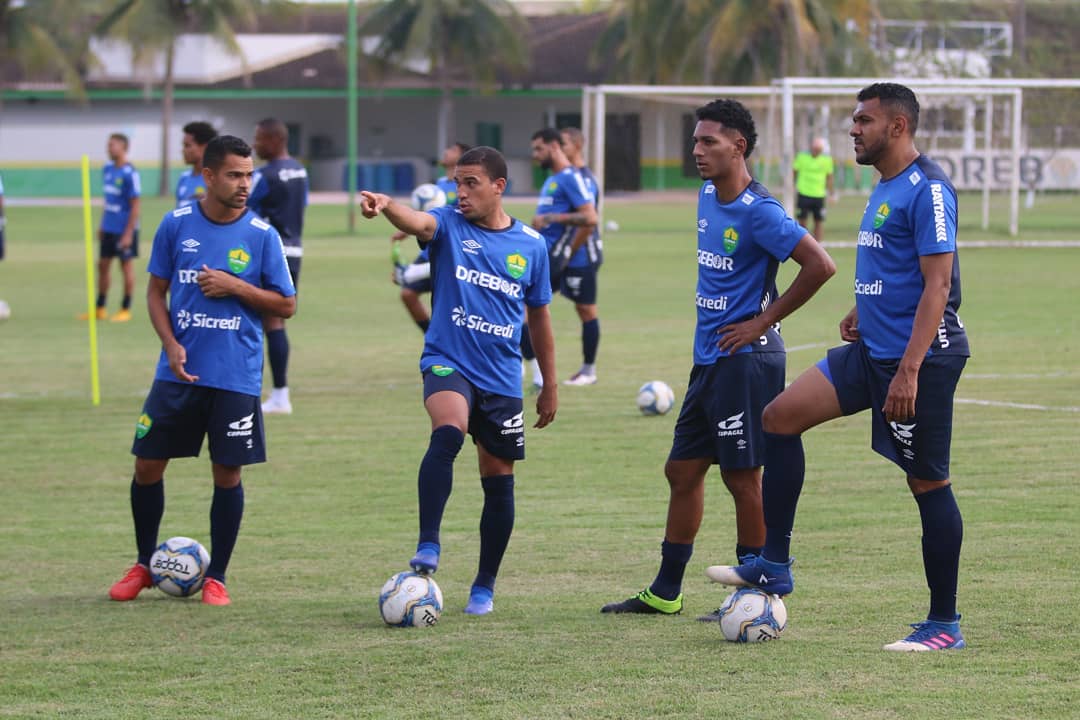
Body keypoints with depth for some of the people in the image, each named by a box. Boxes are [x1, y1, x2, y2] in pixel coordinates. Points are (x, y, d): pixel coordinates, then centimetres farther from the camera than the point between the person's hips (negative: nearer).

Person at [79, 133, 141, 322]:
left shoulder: (129, 173, -16)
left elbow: (135, 205, -15)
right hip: (109, 228, 7)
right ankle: (100, 309, 19)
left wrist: (128, 233, -17)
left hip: (124, 229, -7)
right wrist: (102, 225, 15)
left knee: (126, 265, 3)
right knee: (102, 265, 10)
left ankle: (125, 310, 11)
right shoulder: (107, 169, 6)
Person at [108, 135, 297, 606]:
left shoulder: (262, 235, -4)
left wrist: (236, 287, -14)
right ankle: (145, 564, 24)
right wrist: (171, 345, -8)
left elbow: (286, 305, 1)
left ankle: (216, 577, 15)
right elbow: (156, 290, 7)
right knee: (147, 465, 4)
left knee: (227, 474, 1)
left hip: (236, 377, -2)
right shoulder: (176, 225, 0)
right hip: (179, 370, 2)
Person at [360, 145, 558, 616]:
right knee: (448, 433, -33)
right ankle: (428, 547, -32)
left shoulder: (531, 245, 5)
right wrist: (386, 207, -50)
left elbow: (539, 316, 15)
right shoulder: (449, 225, -2)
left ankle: (484, 586, 22)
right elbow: (417, 223, -26)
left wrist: (550, 386, 18)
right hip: (447, 363, -3)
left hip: (502, 378, 3)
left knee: (499, 483, 7)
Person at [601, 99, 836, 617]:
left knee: (743, 477, -3)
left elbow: (820, 265, -23)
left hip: (745, 360, -9)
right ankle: (665, 593, 21)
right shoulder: (706, 197, 10)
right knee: (682, 470, 12)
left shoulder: (758, 212, -17)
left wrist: (765, 321, -16)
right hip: (707, 359, 9)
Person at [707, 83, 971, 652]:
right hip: (872, 350, 10)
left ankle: (944, 625, 7)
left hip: (921, 357, -10)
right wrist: (862, 310, 15)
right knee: (780, 417, 2)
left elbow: (937, 283, -21)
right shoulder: (884, 188, 15)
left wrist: (909, 370, -26)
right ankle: (774, 566, 7)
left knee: (928, 483, -2)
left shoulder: (927, 189, -16)